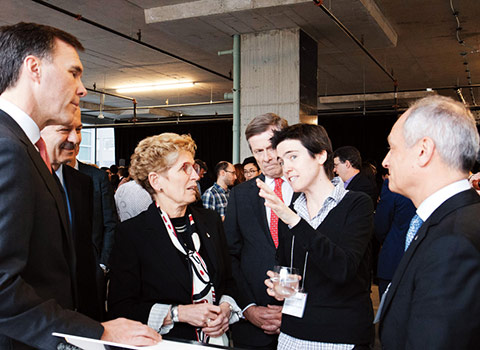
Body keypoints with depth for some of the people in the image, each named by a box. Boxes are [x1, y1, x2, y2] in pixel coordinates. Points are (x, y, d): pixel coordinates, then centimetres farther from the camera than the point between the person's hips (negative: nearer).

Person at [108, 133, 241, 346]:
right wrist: (179, 313, -14)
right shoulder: (131, 232, -7)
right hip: (164, 344, -4)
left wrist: (226, 307, -3)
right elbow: (120, 308, -7)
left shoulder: (211, 221, 7)